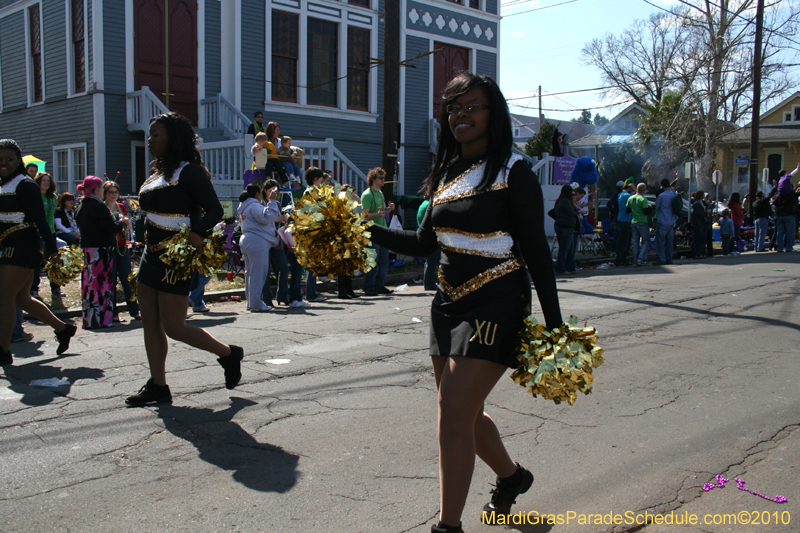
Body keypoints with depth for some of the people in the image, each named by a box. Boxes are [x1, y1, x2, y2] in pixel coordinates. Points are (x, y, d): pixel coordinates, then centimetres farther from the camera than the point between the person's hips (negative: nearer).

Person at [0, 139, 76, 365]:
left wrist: (50, 248, -20)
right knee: (22, 298, 14)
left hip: (22, 247, -9)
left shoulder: (25, 185, -10)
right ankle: (62, 328, 27)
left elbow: (40, 219, -16)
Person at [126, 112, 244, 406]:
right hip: (152, 255, 9)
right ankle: (158, 387, 18)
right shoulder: (157, 173, 14)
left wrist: (195, 233, -34)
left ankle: (229, 353, 16)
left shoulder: (189, 172, -12)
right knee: (150, 324, 9)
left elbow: (215, 210, -19)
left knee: (173, 328, -4)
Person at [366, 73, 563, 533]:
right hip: (450, 302, 7)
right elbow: (424, 243, 13)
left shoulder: (513, 171, -7)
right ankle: (511, 476, 43)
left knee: (455, 412, -11)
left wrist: (554, 323, -11)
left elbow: (536, 249, -8)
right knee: (464, 411, 16)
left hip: (495, 304, -7)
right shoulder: (448, 172, 12)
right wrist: (369, 231, 1)